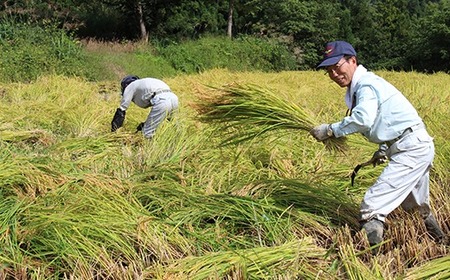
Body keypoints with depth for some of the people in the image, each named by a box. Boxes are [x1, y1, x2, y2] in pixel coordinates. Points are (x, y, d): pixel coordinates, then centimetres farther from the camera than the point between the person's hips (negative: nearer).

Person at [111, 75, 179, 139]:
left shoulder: (129, 87, 19)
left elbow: (121, 110, 18)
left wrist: (113, 129, 26)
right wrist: (144, 125, 47)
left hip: (161, 101, -8)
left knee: (148, 134, 0)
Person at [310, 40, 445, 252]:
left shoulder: (366, 84, -16)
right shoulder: (359, 86, 14)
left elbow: (363, 119, -34)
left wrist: (329, 130, -24)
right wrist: (383, 149, 18)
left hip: (412, 149, -11)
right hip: (421, 147, 11)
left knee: (372, 207, -17)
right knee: (418, 206, 32)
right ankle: (439, 242, 53)